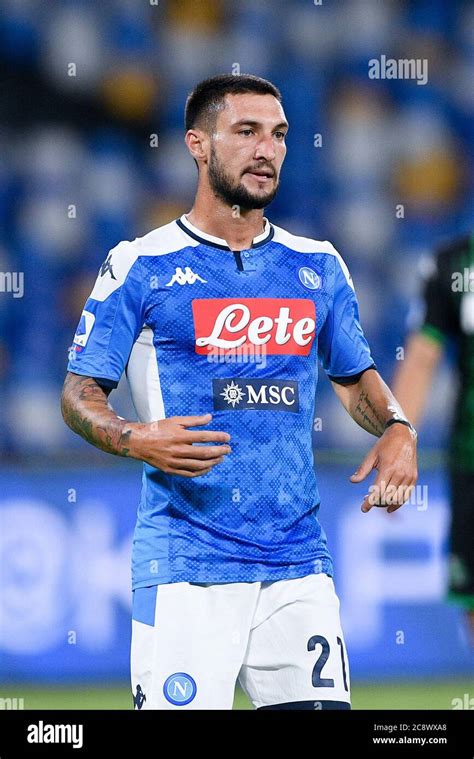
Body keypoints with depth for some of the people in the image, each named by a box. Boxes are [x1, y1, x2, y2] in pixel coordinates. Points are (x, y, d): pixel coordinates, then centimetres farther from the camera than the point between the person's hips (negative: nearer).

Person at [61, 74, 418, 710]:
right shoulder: (141, 267, 1)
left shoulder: (317, 267, 13)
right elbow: (80, 393, 1)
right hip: (183, 563, -4)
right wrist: (135, 439, -19)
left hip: (298, 560, 4)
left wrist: (397, 428, 2)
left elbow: (355, 375, 24)